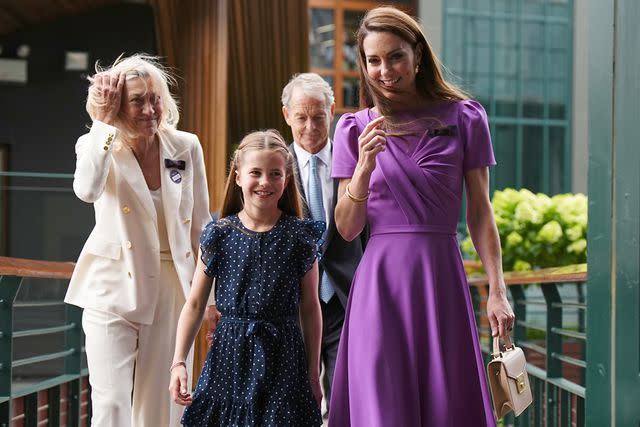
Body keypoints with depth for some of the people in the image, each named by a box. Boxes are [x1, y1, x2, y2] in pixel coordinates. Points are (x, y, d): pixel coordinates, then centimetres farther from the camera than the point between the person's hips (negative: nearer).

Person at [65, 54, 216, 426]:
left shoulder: (187, 147, 0)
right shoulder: (98, 146, -5)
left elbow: (201, 227, 7)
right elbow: (87, 190, -29)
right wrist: (103, 120, -22)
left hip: (171, 292, 2)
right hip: (114, 292, -2)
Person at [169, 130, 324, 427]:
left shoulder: (300, 236, -1)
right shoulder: (219, 235, 0)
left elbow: (309, 308, 4)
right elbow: (195, 304, 3)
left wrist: (313, 373, 6)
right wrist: (178, 362, -4)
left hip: (282, 357, -1)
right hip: (229, 354, 1)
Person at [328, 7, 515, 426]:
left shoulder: (464, 118, 3)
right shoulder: (356, 128, 6)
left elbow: (480, 211, 5)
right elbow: (347, 228, 4)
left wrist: (497, 289, -2)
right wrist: (364, 167, -12)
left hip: (441, 276, 0)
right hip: (380, 278, 0)